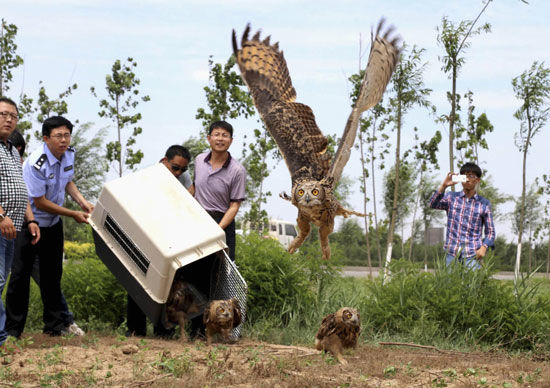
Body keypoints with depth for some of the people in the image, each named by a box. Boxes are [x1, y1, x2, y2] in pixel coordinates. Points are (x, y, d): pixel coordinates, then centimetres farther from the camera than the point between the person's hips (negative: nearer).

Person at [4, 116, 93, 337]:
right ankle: (12, 328, 4)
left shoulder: (69, 154, -3)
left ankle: (55, 324, 21)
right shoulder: (36, 164, -27)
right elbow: (40, 202, -22)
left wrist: (82, 202, -1)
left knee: (52, 273, 13)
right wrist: (73, 214, -15)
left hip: (53, 223, 7)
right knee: (21, 274, -3)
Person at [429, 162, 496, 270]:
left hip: (472, 254, -1)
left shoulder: (484, 203, 8)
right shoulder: (452, 197, 10)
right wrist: (443, 186, -20)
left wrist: (484, 247, -8)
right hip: (452, 253, 1)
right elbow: (433, 204, -7)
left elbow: (490, 231, 10)